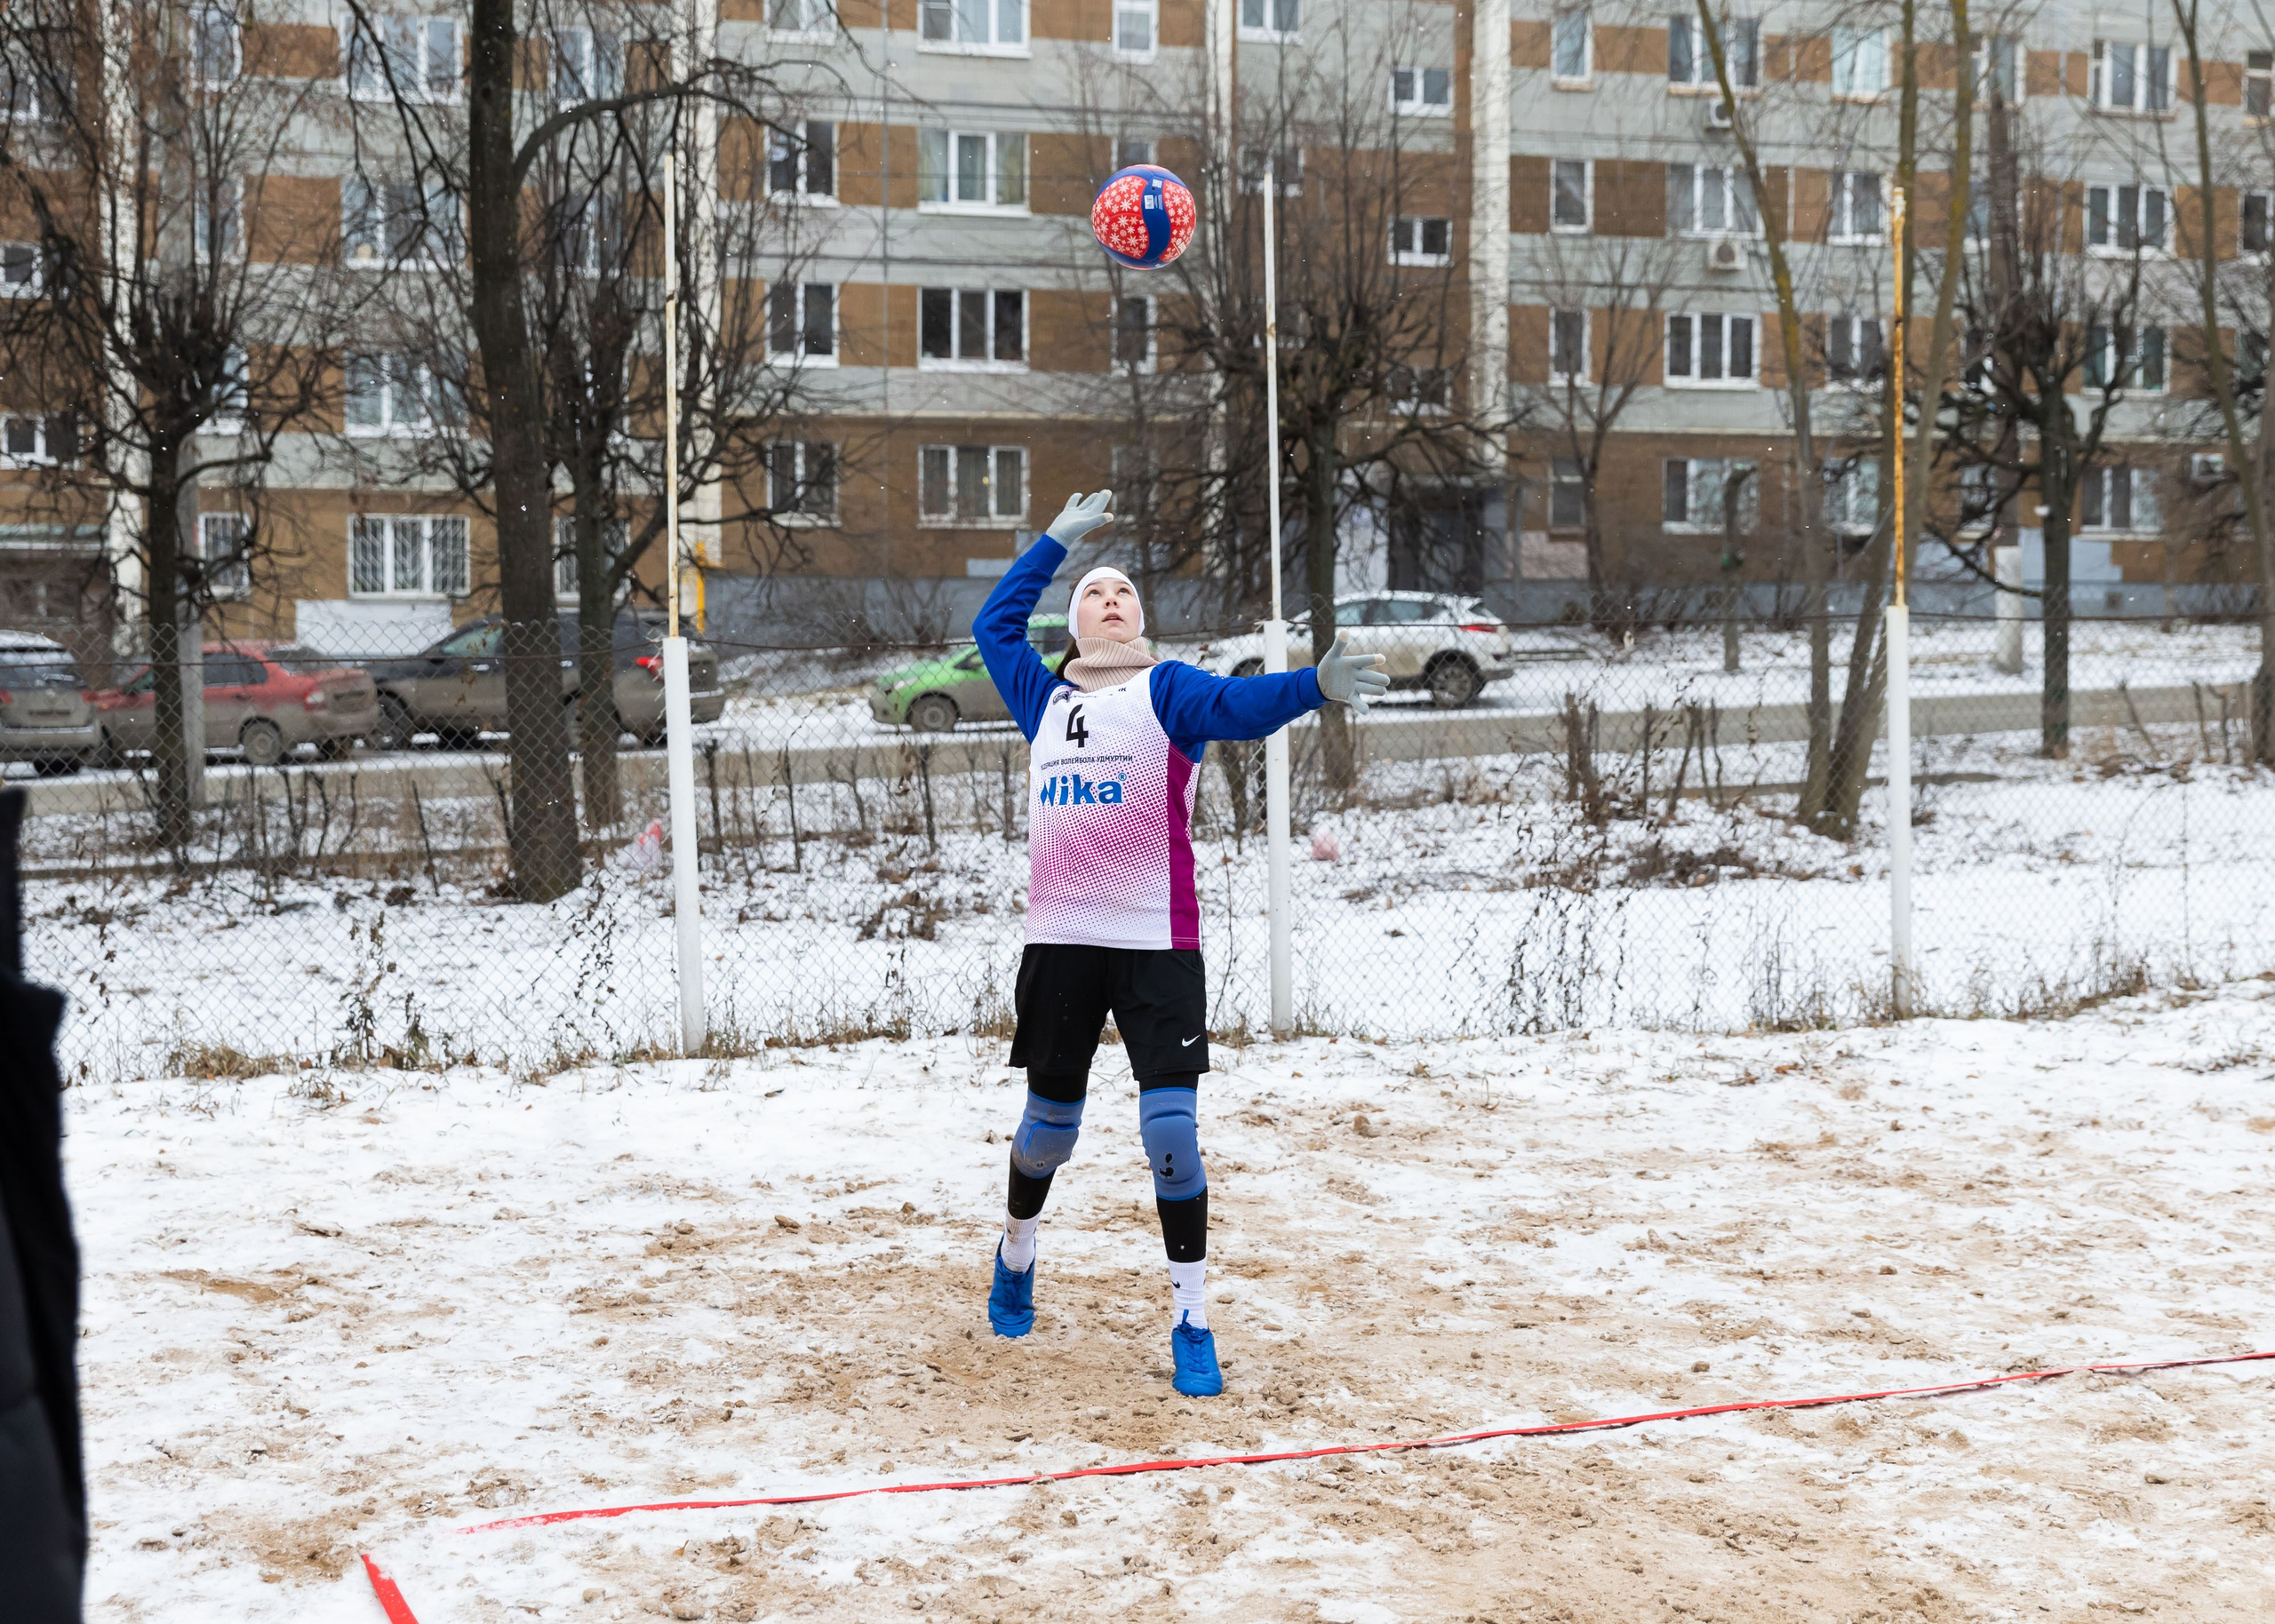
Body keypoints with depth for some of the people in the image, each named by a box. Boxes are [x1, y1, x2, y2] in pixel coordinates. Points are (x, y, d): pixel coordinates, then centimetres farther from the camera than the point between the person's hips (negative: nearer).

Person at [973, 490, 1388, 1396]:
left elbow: (1237, 705, -18)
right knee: (1048, 1125, 14)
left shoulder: (1167, 690, 1)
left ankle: (1190, 1325, -1)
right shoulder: (1045, 698, 13)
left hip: (1157, 946, -3)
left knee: (1172, 1132, -10)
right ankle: (1015, 1255, 42)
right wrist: (1056, 542, 29)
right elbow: (993, 625, 27)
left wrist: (1312, 687, -38)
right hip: (1059, 944, 3)